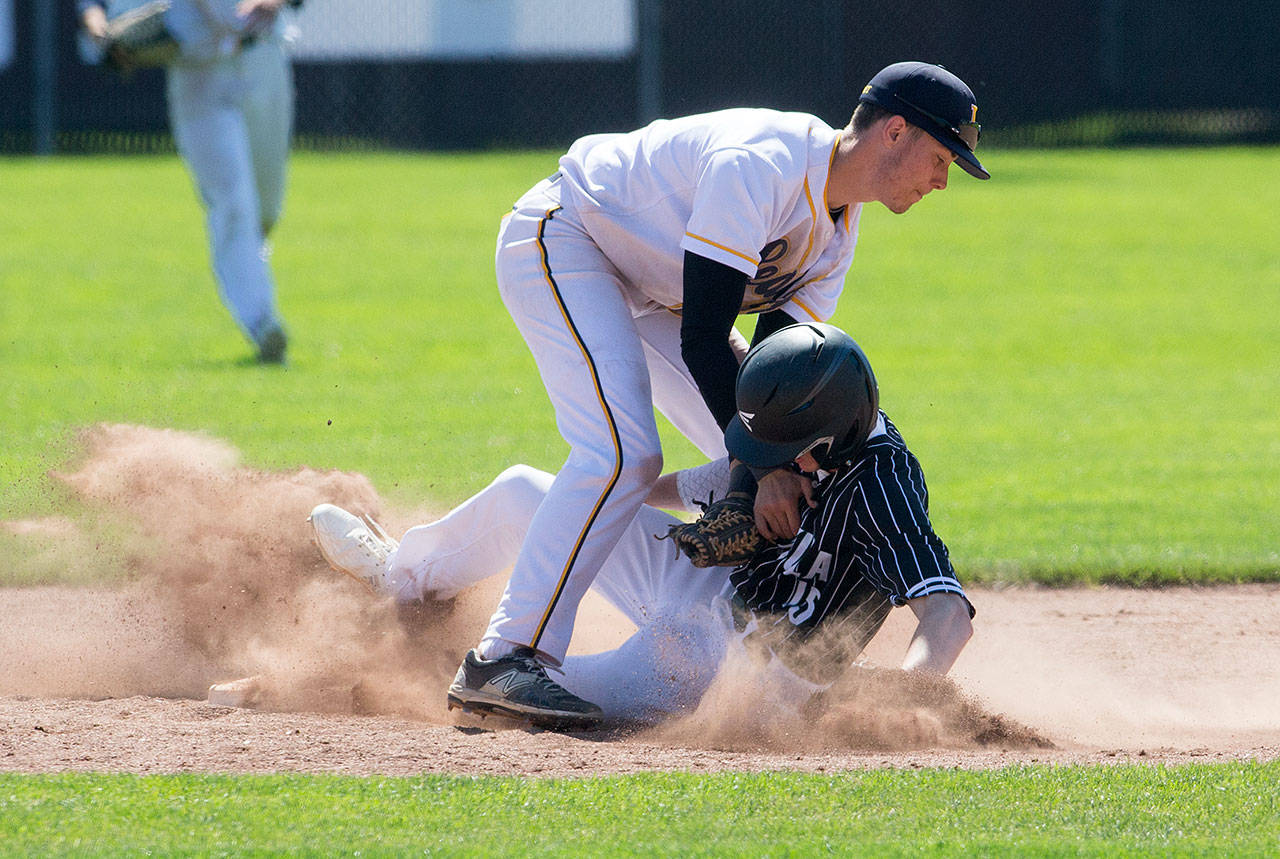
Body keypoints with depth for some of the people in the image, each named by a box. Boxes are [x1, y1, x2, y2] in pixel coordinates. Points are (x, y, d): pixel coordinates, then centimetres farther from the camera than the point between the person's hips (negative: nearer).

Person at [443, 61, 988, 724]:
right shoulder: (762, 165, -31)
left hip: (648, 292, 10)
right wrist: (764, 466, -29)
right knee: (622, 452, -28)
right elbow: (701, 339, -31)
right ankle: (507, 657, -29)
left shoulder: (838, 226, 0)